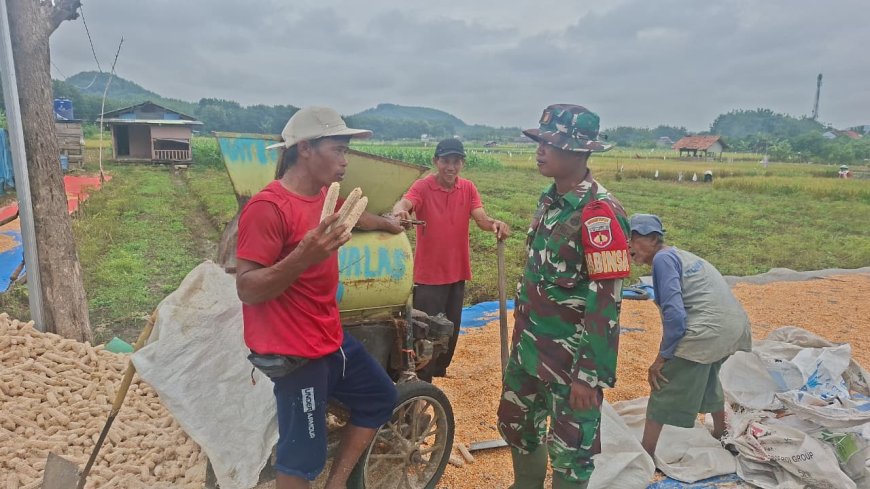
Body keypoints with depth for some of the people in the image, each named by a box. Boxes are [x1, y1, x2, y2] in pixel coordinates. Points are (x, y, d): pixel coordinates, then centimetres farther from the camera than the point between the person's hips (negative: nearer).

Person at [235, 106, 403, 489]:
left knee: (380, 398, 21)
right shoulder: (267, 208, -22)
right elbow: (246, 290, -23)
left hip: (330, 337, 10)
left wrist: (386, 223, 44)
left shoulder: (322, 195, 5)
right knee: (302, 457, 1)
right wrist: (302, 257, -37)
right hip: (294, 352, -9)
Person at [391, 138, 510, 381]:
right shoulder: (423, 187, -11)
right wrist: (399, 211, -55)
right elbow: (403, 203, -31)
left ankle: (440, 370, 41)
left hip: (457, 273, 5)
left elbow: (481, 218, -11)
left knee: (452, 329, 19)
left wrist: (495, 224, -34)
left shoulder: (468, 188, 2)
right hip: (429, 275, -5)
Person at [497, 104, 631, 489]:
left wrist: (589, 375, -21)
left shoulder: (599, 213, -21)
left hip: (570, 358, -8)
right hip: (527, 348, 8)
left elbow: (605, 304, -23)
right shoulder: (548, 200, 5)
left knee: (570, 451, 10)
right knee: (517, 426, 23)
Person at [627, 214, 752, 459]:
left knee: (664, 388, 1)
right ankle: (720, 435, 54)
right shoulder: (681, 254, 18)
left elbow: (674, 312, -18)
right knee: (708, 379, 34)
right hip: (735, 326, 10)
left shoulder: (663, 258, -9)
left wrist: (662, 357, -11)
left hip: (707, 331, -10)